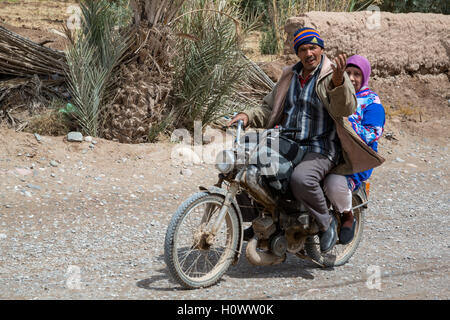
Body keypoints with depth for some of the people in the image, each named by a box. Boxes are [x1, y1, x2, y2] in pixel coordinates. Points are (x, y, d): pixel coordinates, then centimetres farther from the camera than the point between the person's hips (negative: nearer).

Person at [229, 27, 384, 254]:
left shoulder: (332, 75, -5)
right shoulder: (289, 76, 15)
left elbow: (346, 109, -22)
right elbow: (269, 109, 21)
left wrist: (338, 82, -40)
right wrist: (248, 116, 1)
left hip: (321, 151, -7)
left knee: (301, 179, -36)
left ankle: (326, 222, -9)